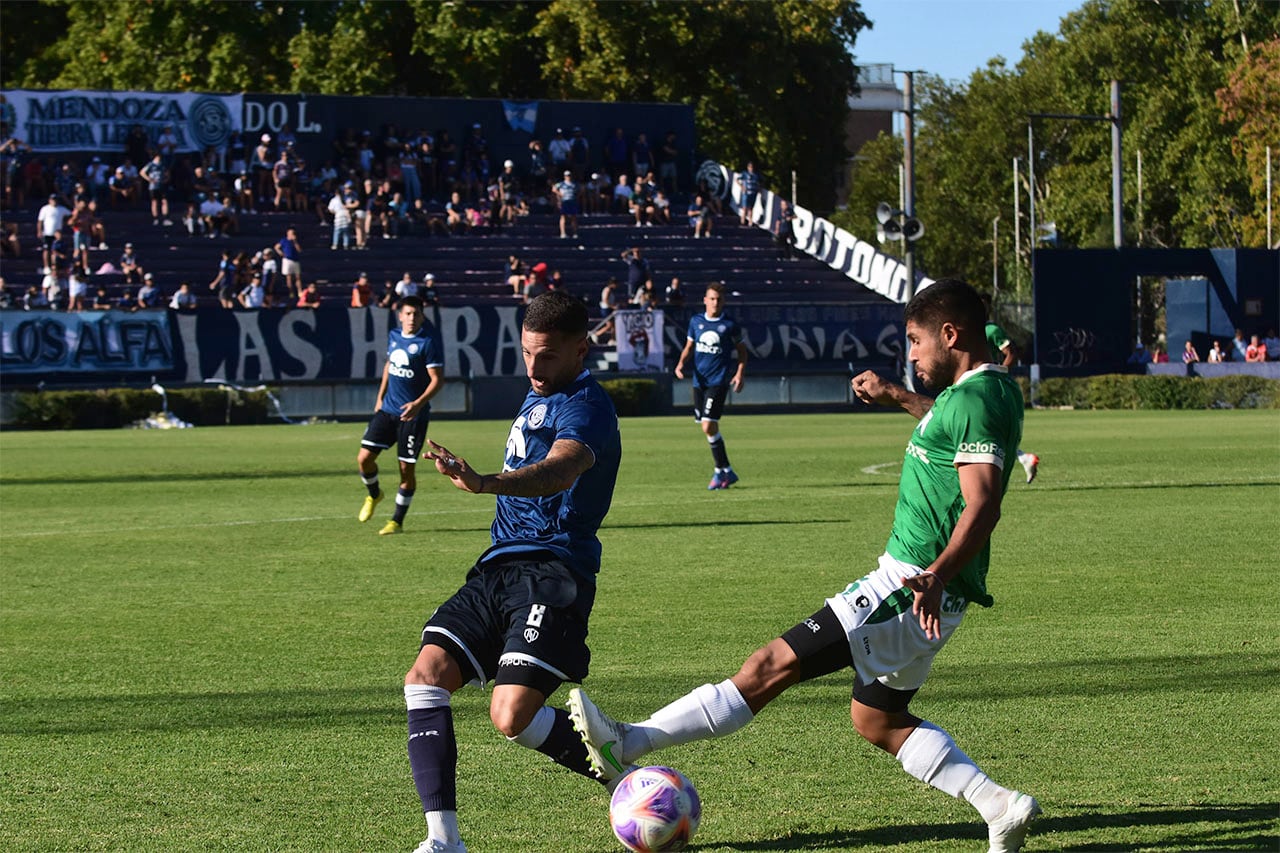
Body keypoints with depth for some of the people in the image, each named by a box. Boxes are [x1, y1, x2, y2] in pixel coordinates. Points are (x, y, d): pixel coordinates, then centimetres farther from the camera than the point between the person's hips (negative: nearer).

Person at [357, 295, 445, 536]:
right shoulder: (394, 336, 7)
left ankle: (397, 521, 13)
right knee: (364, 457, -4)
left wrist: (419, 403, -26)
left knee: (407, 467, 0)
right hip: (388, 408, 5)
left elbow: (438, 379, -14)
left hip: (412, 414, -5)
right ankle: (374, 494, 27)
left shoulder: (428, 342, -12)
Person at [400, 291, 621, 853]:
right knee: (426, 676, -11)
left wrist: (486, 484, -51)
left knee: (513, 716, -22)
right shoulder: (539, 395, 20)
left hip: (552, 572, -9)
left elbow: (561, 470, -34)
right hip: (498, 569, 9)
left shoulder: (584, 405, -11)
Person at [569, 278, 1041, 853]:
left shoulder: (975, 399, -17)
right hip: (914, 580, 11)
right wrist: (898, 397, 45)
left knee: (775, 665, -12)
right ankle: (1002, 807, 14)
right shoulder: (983, 391, 15)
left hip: (913, 587, -11)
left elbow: (982, 503, -29)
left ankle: (627, 745, -13)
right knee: (877, 720, 20)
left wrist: (937, 577, -40)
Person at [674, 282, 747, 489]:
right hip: (699, 381, 5)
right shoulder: (696, 321, 7)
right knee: (708, 428, 8)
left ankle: (720, 471, -3)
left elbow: (741, 350, 7)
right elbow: (689, 347, 17)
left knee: (709, 426, -16)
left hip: (718, 381, -5)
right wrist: (681, 363, -2)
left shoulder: (729, 325, -3)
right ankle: (727, 472, 20)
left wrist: (739, 373, -5)